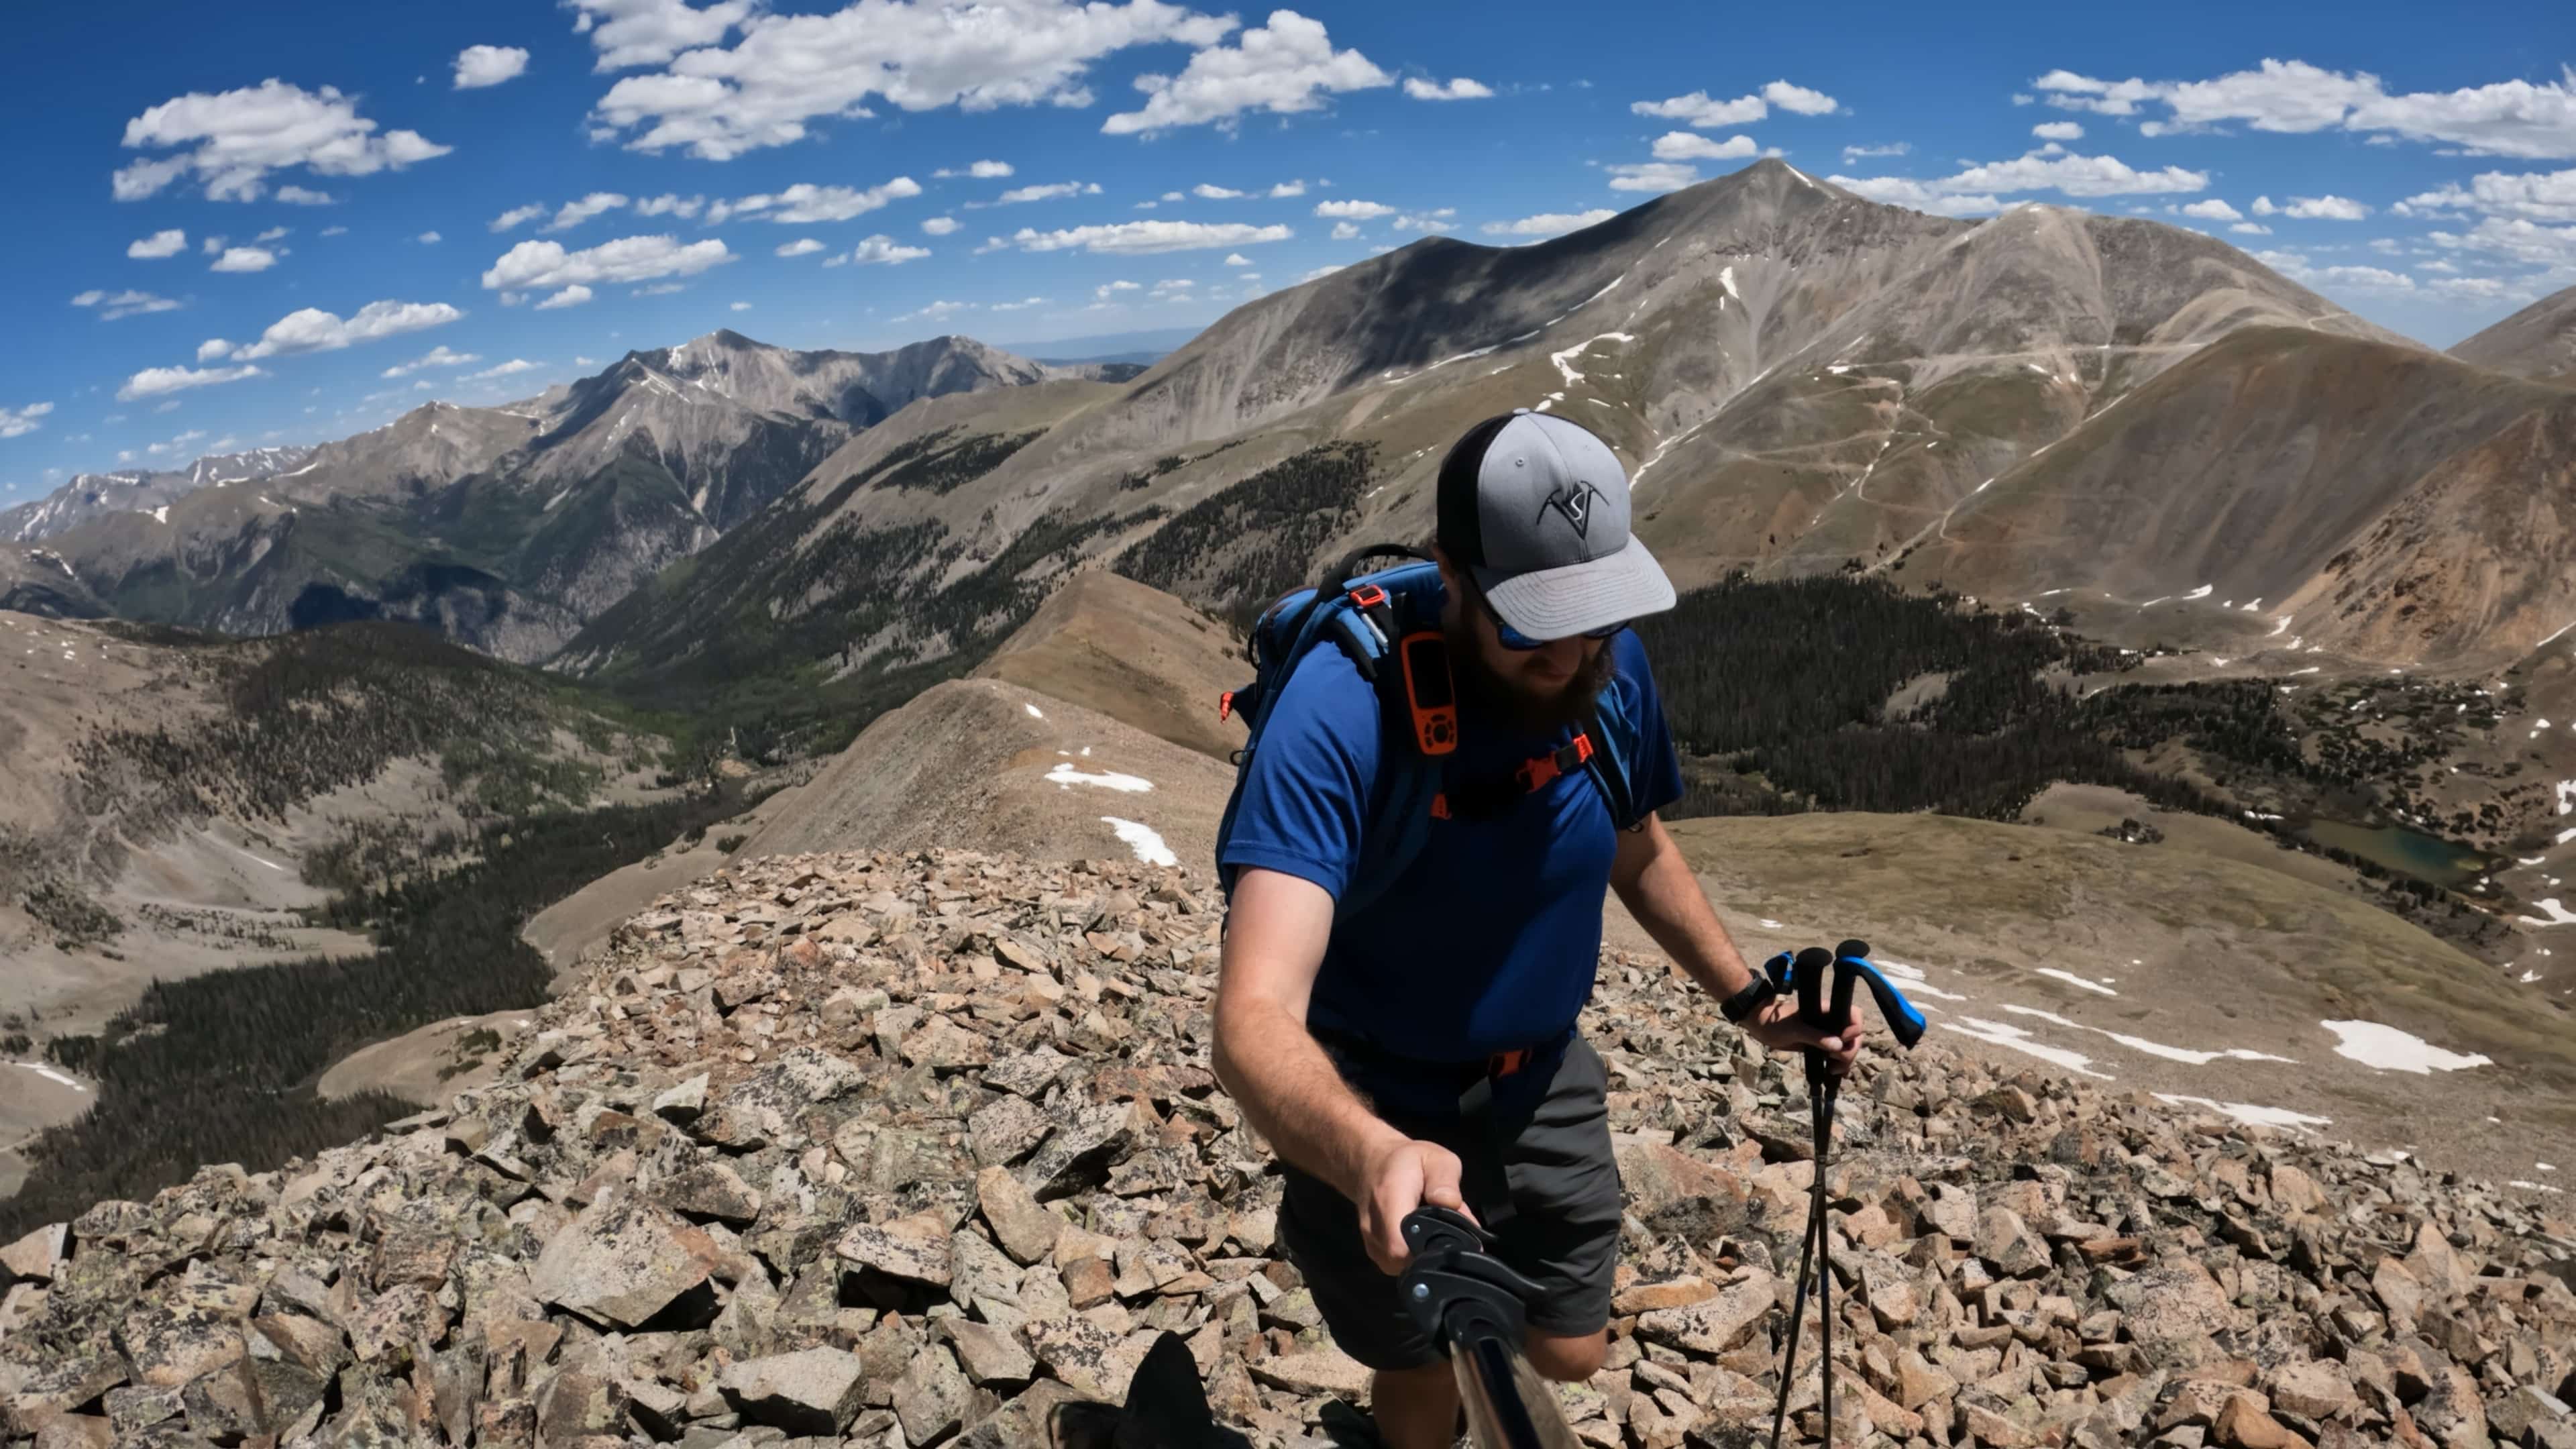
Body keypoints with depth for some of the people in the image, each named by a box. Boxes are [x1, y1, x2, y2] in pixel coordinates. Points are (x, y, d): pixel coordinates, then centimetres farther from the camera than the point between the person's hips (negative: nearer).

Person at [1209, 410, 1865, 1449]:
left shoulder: (1609, 665, -15)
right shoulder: (1338, 712, -33)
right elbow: (1255, 1021, -44)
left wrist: (1749, 999, 2)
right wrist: (1372, 1157, -62)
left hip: (1538, 1082, 5)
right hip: (1380, 1114, -4)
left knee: (1568, 1355, 16)